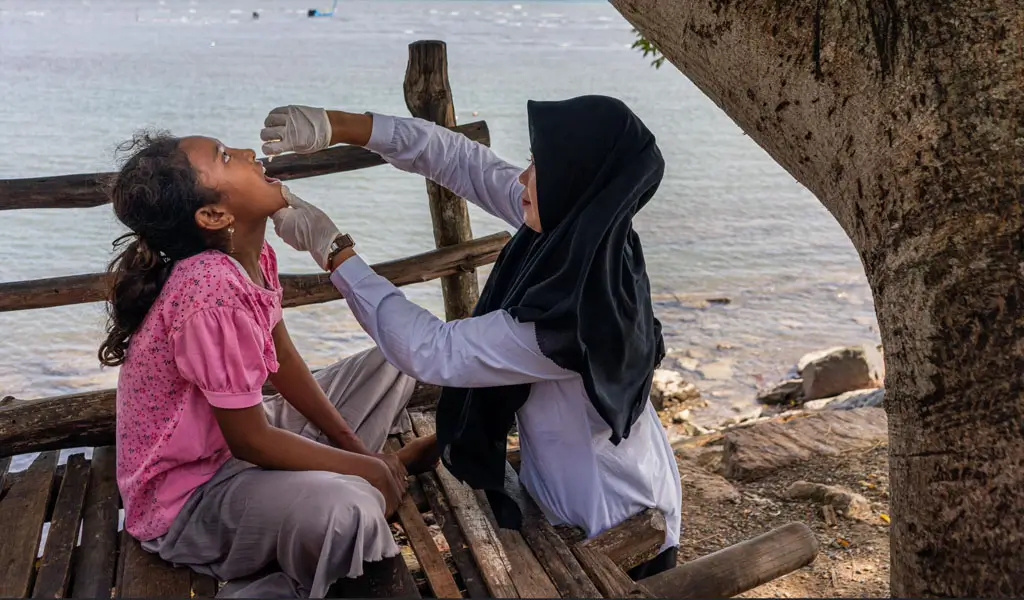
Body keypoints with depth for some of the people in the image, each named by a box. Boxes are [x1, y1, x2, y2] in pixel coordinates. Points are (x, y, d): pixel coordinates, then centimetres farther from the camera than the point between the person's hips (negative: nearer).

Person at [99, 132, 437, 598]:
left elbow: (281, 358, 6)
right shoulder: (212, 292, -32)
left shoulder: (252, 254, -6)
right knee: (343, 511, -39)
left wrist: (353, 446, 3)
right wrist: (368, 468, -16)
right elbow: (249, 440, -26)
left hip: (239, 441, 9)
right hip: (187, 496, -9)